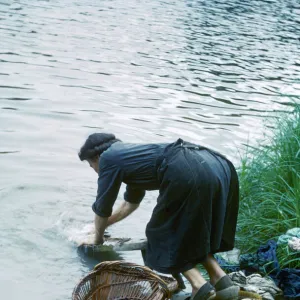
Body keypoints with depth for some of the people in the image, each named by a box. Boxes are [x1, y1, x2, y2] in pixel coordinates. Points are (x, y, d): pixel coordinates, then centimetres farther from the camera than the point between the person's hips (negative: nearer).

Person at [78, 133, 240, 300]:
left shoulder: (108, 158, 15)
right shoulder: (131, 153, 39)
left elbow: (102, 209, 22)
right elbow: (131, 203, 53)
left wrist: (98, 237, 39)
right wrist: (105, 224, 65)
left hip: (188, 174, -8)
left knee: (163, 235, 9)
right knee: (192, 234, 24)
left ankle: (200, 286, -2)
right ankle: (222, 281, 11)